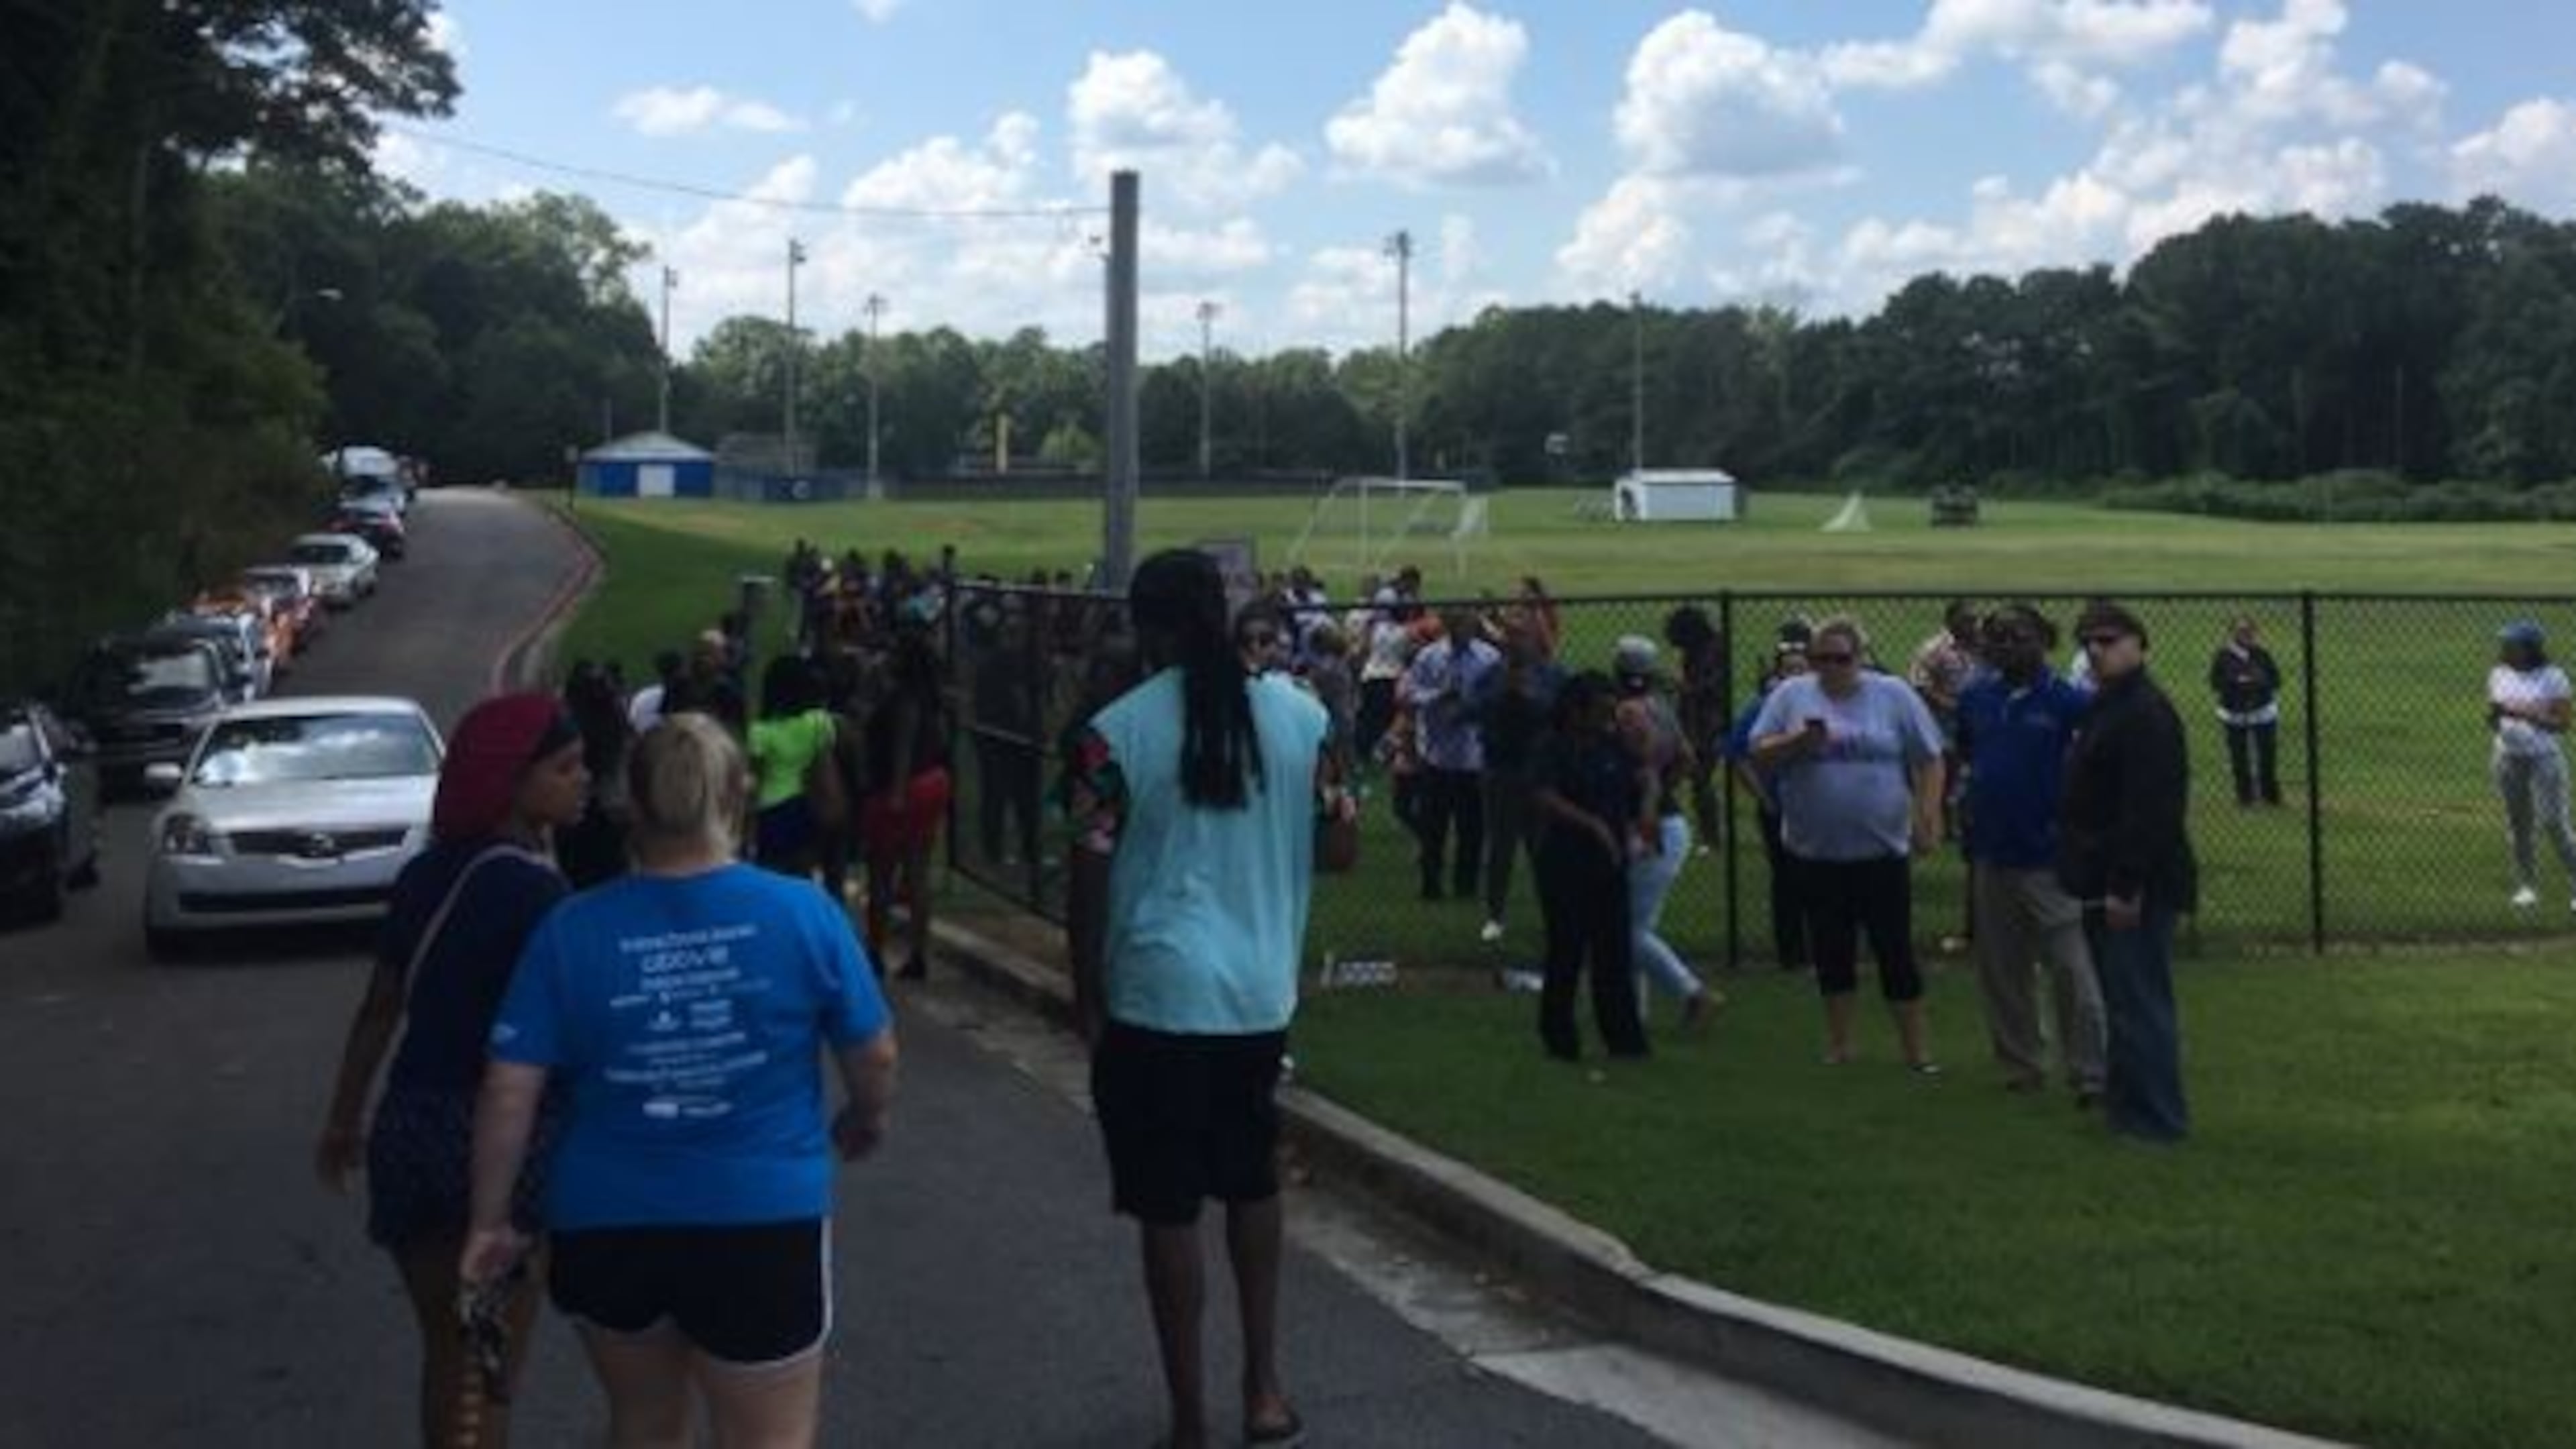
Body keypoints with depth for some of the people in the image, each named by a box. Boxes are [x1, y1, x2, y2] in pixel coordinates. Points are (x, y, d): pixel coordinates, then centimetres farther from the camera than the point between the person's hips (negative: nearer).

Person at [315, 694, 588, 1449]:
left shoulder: (427, 873, 7)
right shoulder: (533, 889, -16)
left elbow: (379, 1009, 13)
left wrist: (343, 1121, 22)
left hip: (408, 1126, 7)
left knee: (447, 1354, 20)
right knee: (492, 1370, 5)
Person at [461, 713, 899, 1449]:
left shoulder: (572, 929, -6)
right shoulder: (805, 913, -9)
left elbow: (509, 1091, -7)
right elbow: (875, 1060, -1)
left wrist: (491, 1219, 6)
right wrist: (863, 1124, 20)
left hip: (608, 1224, 3)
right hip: (765, 1220, -2)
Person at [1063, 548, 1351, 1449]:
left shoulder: (1118, 731, -9)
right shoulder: (1299, 715, 0)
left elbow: (1091, 875, -8)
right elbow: (1340, 847, 5)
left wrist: (1086, 997, 3)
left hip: (1157, 995, -4)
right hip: (1262, 991, 4)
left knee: (1169, 1207, 6)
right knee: (1251, 1182, 23)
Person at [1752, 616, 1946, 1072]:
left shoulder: (1894, 695, -1)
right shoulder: (1791, 695, 2)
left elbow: (1929, 762, 2)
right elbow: (1760, 754, 0)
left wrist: (1928, 819, -5)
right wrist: (1798, 741, -18)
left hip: (1882, 848, -1)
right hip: (1817, 850, 2)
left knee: (1895, 950, 3)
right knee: (1832, 950, 12)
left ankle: (1917, 1049, 13)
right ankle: (1838, 1044, 25)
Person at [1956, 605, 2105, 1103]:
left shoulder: (2069, 702, -10)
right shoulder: (1976, 696, 5)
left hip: (2050, 857, -5)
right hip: (1991, 854, 5)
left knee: (2071, 970, -4)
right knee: (2001, 972, 13)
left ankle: (2088, 1076, 4)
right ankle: (2021, 1066, 26)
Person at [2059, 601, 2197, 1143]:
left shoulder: (2145, 713, -17)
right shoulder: (2108, 707, 16)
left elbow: (2147, 809, -24)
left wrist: (2125, 886, -26)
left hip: (2134, 888, -11)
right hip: (2108, 881, 11)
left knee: (2138, 1003, -5)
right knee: (2127, 1000, 17)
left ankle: (2155, 1119, 2)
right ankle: (2128, 1103, 27)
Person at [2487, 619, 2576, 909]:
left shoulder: (2553, 678, -8)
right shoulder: (2498, 675, 7)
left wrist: (2526, 716, -23)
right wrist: (2494, 719, -11)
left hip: (2544, 757, -5)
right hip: (2508, 757, 5)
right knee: (2517, 823, 7)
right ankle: (2527, 886, 16)